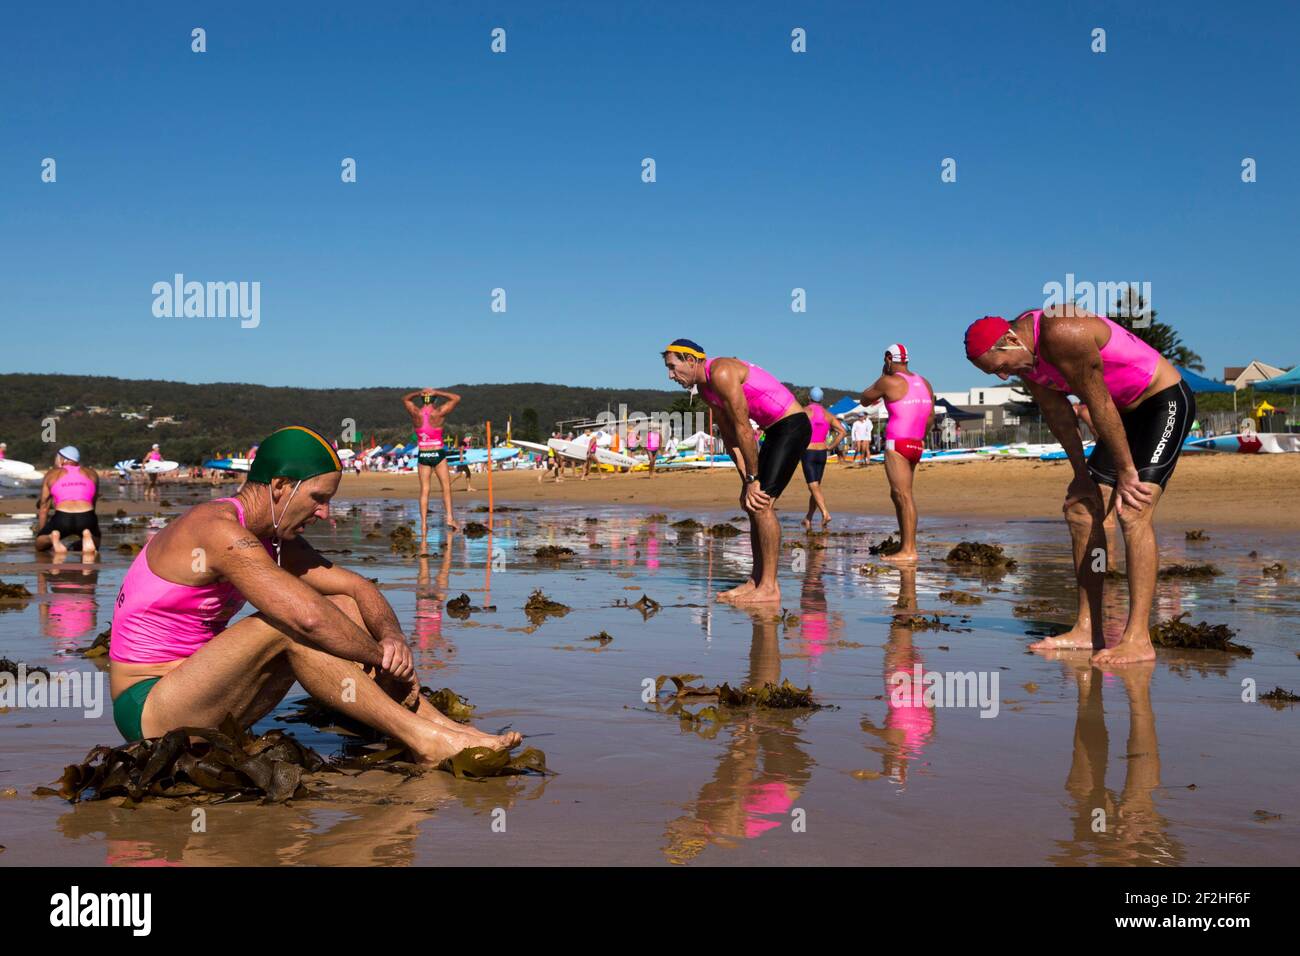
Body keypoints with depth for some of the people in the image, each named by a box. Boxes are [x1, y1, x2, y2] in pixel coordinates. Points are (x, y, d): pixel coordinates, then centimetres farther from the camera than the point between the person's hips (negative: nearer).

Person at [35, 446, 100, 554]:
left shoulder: (52, 474, 21)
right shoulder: (91, 473, 23)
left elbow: (44, 506, 22)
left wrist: (40, 533, 30)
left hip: (62, 517, -1)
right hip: (86, 517, 1)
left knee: (40, 545, 22)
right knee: (95, 544, 29)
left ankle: (53, 537, -13)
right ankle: (87, 535, -7)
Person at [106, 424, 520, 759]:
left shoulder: (275, 538, 6)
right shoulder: (219, 531, -23)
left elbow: (357, 586, 7)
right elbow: (307, 618, -32)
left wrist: (392, 636, -14)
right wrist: (383, 658, -19)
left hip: (195, 695, 9)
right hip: (148, 712, -9)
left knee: (340, 608, -2)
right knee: (286, 626, -29)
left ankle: (441, 724, -10)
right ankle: (425, 741, -26)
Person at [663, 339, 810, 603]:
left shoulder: (722, 373, -21)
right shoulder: (705, 388, 10)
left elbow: (744, 429, -20)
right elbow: (730, 436, 12)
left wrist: (752, 479, -15)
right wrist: (746, 480, 4)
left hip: (792, 425, -10)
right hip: (774, 431, 10)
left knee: (762, 503, -15)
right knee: (755, 505, 7)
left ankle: (770, 587, -12)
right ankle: (756, 580, 11)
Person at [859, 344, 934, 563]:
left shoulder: (889, 382, -8)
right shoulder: (924, 383, 14)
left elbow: (864, 400, 6)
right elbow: (930, 417, 19)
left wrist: (882, 377, 17)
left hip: (897, 445, -8)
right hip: (916, 446, 8)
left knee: (904, 495, -11)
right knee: (897, 495, 15)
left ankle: (909, 551, -14)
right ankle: (905, 545, 15)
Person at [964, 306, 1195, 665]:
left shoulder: (1063, 333, -30)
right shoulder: (1022, 351, -3)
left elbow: (1099, 405, -24)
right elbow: (1057, 412, 6)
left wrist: (1126, 470, -16)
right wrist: (1082, 472, 7)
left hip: (1167, 401, -9)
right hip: (1127, 412, 9)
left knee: (1133, 512, -21)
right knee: (1081, 509, 3)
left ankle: (1138, 639, -22)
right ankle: (1087, 630, 6)